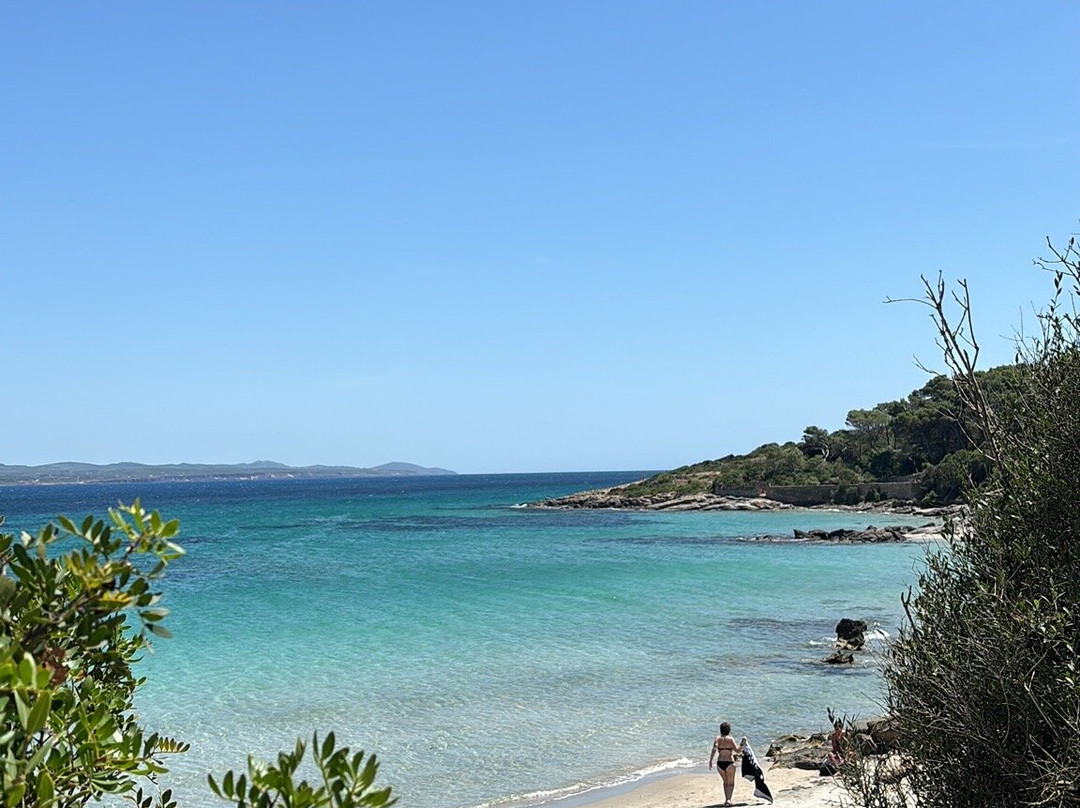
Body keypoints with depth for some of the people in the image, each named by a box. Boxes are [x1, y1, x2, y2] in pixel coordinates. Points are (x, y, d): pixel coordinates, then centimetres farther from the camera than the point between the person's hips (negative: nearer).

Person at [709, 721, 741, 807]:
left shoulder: (717, 738, 0)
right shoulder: (730, 739, -7)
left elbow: (714, 750, -12)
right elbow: (737, 750, -7)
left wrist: (710, 761, -12)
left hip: (720, 763, 3)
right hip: (729, 763, -3)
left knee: (725, 782, 23)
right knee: (731, 783, 10)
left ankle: (726, 799, 19)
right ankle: (729, 799, -9)